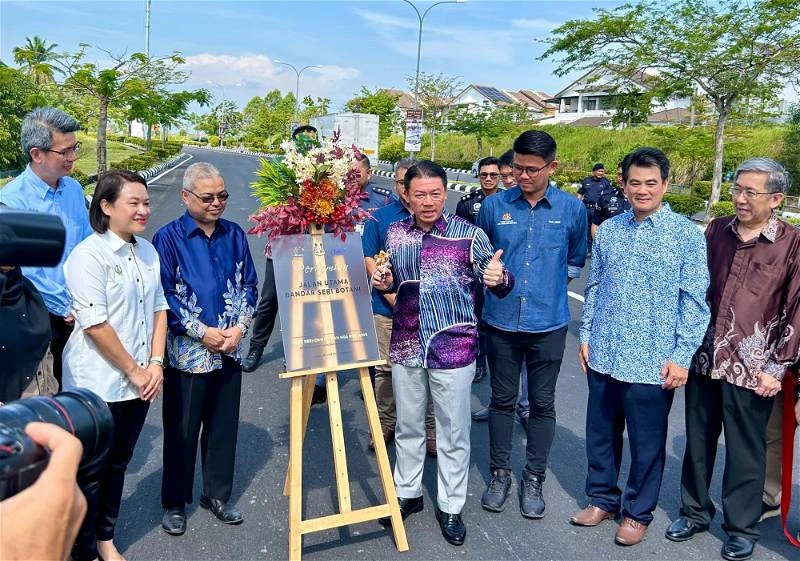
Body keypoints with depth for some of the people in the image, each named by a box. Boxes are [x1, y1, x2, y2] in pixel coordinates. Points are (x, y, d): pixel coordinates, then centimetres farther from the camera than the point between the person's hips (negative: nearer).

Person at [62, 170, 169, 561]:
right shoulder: (88, 256, -15)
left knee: (118, 463, 19)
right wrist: (134, 371, -14)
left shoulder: (147, 251, 7)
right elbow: (95, 324, -19)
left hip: (138, 382, 7)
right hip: (99, 385, -6)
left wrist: (155, 363, 0)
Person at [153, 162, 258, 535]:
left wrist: (239, 327, -7)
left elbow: (249, 285, 7)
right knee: (182, 430, 9)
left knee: (224, 426, 14)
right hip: (188, 352, -4)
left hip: (229, 350, 4)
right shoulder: (168, 238, -7)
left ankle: (217, 495, 31)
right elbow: (164, 295, -10)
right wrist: (202, 332, -14)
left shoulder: (235, 235, 5)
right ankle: (175, 502, 26)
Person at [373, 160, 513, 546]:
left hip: (453, 348, -3)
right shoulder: (395, 233, 2)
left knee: (452, 432, 10)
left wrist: (499, 278, -29)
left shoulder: (469, 234, -10)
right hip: (405, 346, 4)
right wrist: (384, 282, -6)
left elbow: (500, 284, -6)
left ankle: (450, 507, 29)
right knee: (408, 426, 19)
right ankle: (407, 492, 39)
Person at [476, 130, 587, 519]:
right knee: (502, 400, 12)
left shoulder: (572, 209, -3)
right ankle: (499, 473, 29)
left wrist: (553, 283, 6)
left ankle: (534, 479, 27)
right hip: (501, 321, 0)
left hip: (548, 323, 0)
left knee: (542, 403, 11)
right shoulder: (494, 206, -3)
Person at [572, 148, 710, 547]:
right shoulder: (608, 230, 5)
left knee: (647, 443, 11)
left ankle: (638, 512, 32)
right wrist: (586, 336, 7)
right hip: (603, 356, 4)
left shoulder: (687, 235, -6)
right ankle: (602, 498, 37)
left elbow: (695, 301, -7)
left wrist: (682, 356, -11)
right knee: (601, 434, 17)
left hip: (653, 362, -4)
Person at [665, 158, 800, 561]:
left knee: (745, 453, 10)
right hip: (704, 359, 4)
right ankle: (694, 511, 34)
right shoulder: (716, 230, 5)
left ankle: (742, 527, 29)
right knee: (697, 443, 16)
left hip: (751, 370, -4)